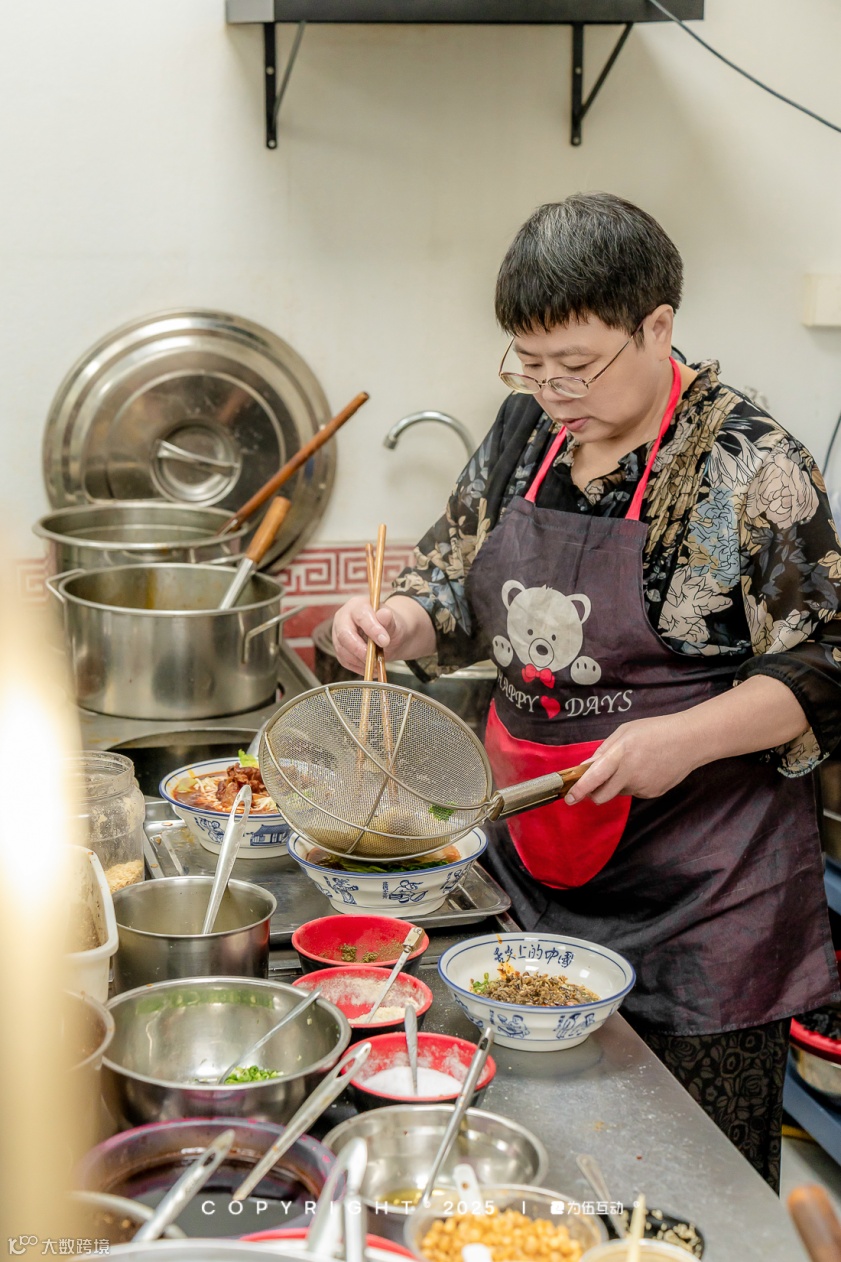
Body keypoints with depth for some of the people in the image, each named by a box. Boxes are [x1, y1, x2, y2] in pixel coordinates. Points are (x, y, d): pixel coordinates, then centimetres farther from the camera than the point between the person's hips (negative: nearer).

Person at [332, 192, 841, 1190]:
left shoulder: (749, 467, -13)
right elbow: (460, 588, 16)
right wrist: (397, 623, -5)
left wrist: (688, 737, -24)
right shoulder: (529, 427, 6)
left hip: (695, 881, -5)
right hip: (536, 843, 6)